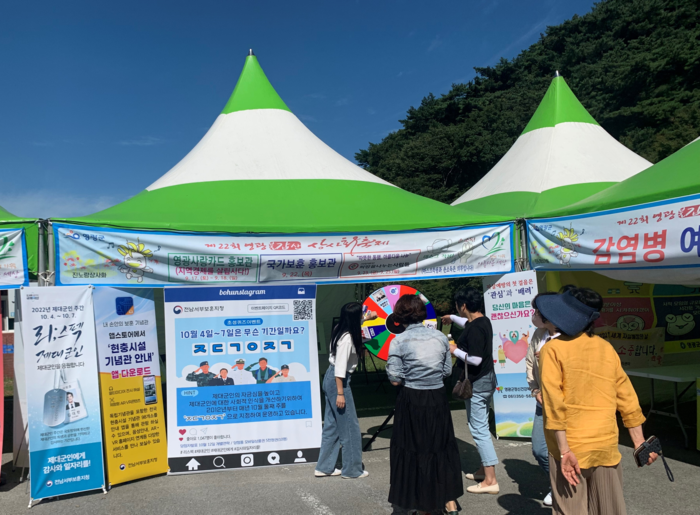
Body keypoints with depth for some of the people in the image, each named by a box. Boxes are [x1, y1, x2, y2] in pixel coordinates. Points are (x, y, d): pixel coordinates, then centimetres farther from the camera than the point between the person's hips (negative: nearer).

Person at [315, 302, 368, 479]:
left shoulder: (339, 330, 4)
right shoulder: (347, 338, -22)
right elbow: (340, 368, -22)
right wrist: (340, 393, -20)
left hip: (330, 378, 9)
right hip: (337, 381, -9)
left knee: (332, 425, 16)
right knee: (350, 426, 4)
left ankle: (324, 467, 24)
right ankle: (352, 469, 17)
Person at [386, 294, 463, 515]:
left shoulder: (399, 341, -12)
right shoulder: (440, 337, 0)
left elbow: (395, 380, -12)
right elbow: (447, 371, 5)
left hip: (412, 401, -3)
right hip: (438, 400, 4)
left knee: (413, 451, 11)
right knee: (441, 448, 18)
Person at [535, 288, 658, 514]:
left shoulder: (552, 349, -10)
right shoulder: (606, 348, 5)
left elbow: (554, 403, -17)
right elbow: (627, 398, 9)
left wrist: (564, 451, -16)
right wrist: (639, 443, 15)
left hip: (570, 448, -4)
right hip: (606, 445, 5)